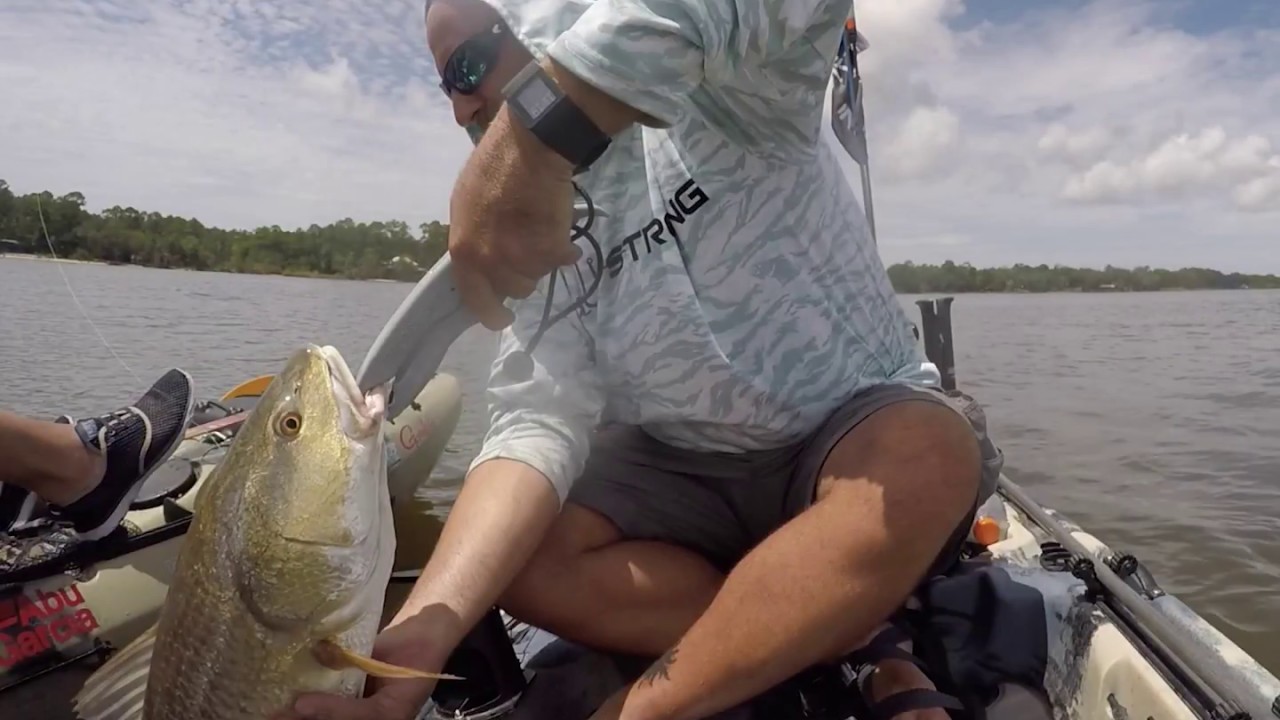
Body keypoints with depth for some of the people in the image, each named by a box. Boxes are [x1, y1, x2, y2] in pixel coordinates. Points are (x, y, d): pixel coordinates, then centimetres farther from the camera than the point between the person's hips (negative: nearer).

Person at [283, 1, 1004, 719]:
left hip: (865, 437, -3)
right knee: (520, 559, -17)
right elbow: (537, 423, -16)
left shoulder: (718, 92, -15)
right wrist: (421, 633, -29)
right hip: (690, 472, 4)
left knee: (926, 454, -35)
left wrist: (528, 138, -46)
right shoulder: (539, 230, -2)